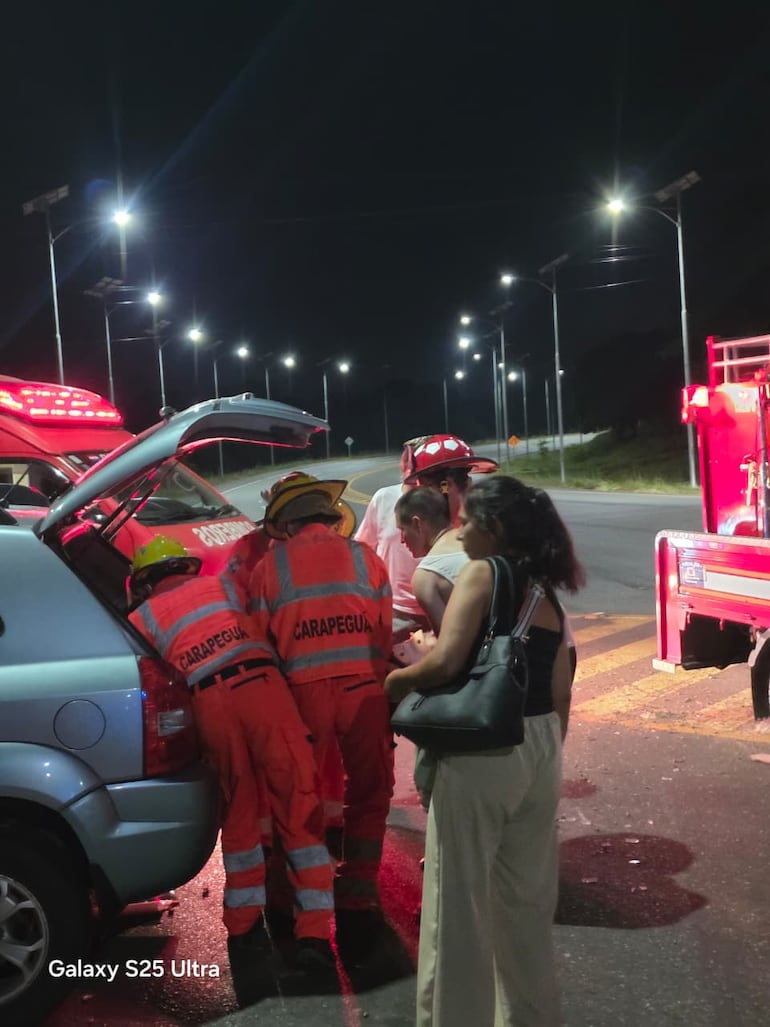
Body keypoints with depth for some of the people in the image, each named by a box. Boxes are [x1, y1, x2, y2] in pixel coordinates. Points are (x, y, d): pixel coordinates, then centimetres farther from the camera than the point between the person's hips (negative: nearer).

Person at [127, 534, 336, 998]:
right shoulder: (221, 584, 25)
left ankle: (244, 926, 24)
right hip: (260, 684, -1)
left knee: (239, 812, 18)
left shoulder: (141, 618, 22)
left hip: (209, 701, 1)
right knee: (299, 807, 3)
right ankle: (314, 933, 2)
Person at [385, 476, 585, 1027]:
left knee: (460, 901, 4)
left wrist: (397, 680, -3)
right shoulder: (546, 593, 13)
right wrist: (545, 755, 20)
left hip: (481, 751, -8)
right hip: (540, 750, 8)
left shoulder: (482, 573, -8)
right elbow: (559, 696, 13)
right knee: (526, 899, 19)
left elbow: (445, 662, -21)